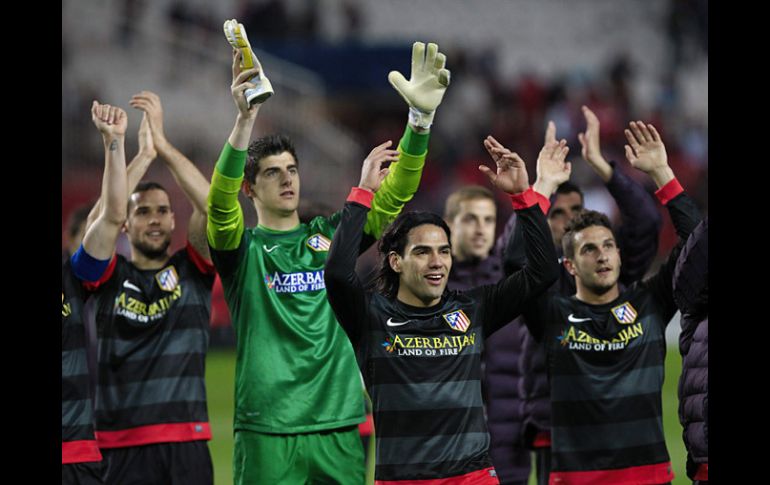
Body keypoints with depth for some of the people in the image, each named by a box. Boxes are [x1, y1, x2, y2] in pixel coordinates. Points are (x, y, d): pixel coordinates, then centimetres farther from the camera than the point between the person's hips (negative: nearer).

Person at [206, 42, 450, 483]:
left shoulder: (331, 234, 12)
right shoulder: (243, 247, 3)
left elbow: (395, 195, 2)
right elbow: (221, 201, -17)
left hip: (338, 425, 3)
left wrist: (421, 116, -14)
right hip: (267, 429, -3)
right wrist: (245, 120, -32)